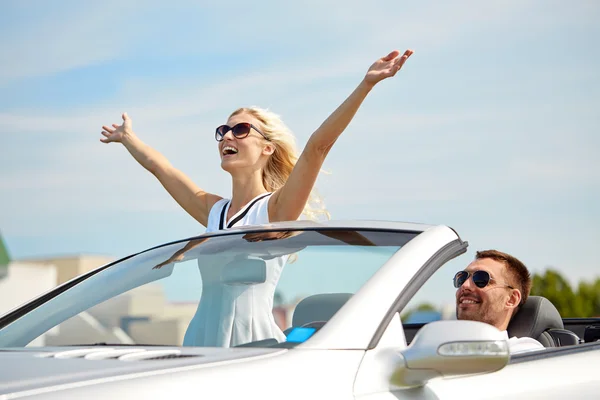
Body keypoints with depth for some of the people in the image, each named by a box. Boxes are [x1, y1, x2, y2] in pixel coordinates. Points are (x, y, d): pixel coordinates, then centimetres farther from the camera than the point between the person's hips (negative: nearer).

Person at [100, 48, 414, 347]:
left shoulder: (275, 209, -2)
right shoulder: (213, 211, 14)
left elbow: (317, 146, -14)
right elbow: (157, 164, 29)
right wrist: (126, 137, 42)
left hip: (253, 344, -5)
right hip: (201, 343, 6)